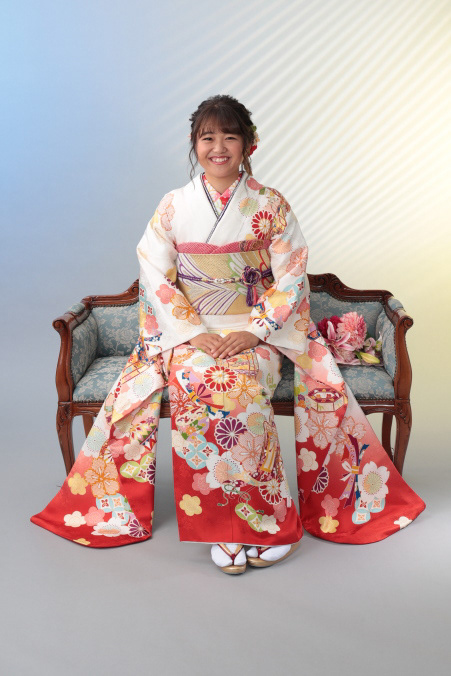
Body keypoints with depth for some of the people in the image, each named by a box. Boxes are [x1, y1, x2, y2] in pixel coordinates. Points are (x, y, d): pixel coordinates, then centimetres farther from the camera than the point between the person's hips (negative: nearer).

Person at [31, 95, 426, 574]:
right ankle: (257, 526, -18)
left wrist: (252, 332, -15)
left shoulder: (270, 205, 2)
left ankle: (256, 520, -14)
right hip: (189, 331, 1)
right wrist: (194, 334, -14)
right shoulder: (173, 206, 4)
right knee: (197, 385, -31)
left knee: (241, 387, -32)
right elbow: (156, 278, -1)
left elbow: (291, 278, -1)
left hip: (258, 330, 0)